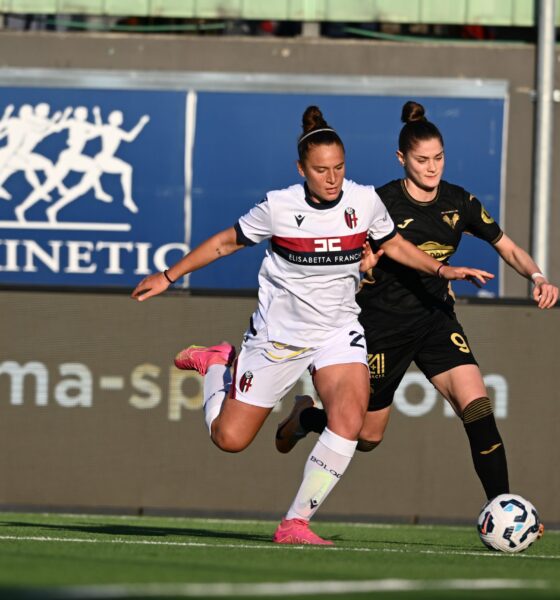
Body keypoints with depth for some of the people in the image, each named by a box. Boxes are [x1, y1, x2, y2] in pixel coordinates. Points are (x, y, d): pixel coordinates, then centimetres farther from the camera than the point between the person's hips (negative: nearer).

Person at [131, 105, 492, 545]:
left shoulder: (364, 201, -9)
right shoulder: (278, 207, -16)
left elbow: (394, 245, 10)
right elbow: (226, 242, -1)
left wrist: (443, 270, -3)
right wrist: (169, 277, 2)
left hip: (338, 330, 2)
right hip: (277, 335, -2)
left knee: (350, 421, -25)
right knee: (229, 439, 3)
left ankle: (296, 523, -14)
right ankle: (219, 363, 35)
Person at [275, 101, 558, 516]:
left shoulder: (459, 202, -2)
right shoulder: (382, 203, -13)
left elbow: (507, 247, 5)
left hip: (435, 319, 3)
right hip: (383, 324, -3)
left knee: (477, 405, -19)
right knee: (368, 437, 7)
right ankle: (304, 416, 41)